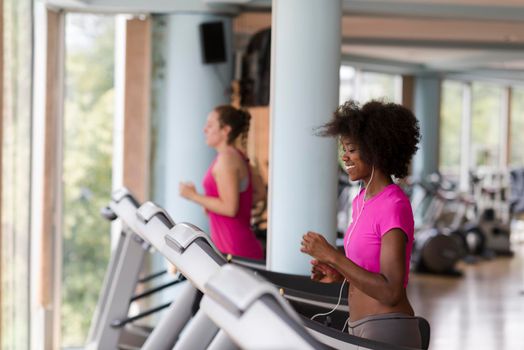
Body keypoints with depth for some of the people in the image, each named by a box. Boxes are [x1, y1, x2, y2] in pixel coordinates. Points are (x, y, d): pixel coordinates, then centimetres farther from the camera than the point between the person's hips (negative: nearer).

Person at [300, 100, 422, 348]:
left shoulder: (394, 206, -16)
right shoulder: (361, 201, 10)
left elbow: (390, 292, -22)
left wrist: (332, 256, -23)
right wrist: (339, 275, 1)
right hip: (360, 329, 8)